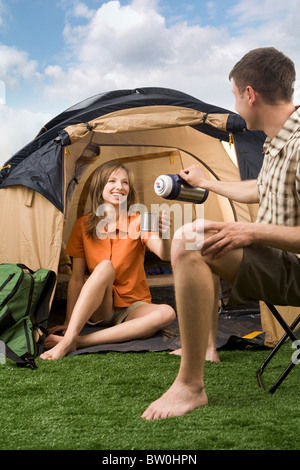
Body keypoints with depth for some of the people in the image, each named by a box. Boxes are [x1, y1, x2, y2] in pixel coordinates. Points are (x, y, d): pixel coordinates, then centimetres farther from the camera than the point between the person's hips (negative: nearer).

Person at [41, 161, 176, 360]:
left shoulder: (138, 222, -5)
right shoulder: (83, 226, -1)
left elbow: (164, 255, -24)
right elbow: (76, 278, -1)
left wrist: (164, 237, -48)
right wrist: (68, 322, -8)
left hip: (134, 308, 1)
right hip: (98, 310, 0)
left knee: (167, 313, -33)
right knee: (105, 267, -32)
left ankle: (82, 341, -37)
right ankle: (69, 340, -40)